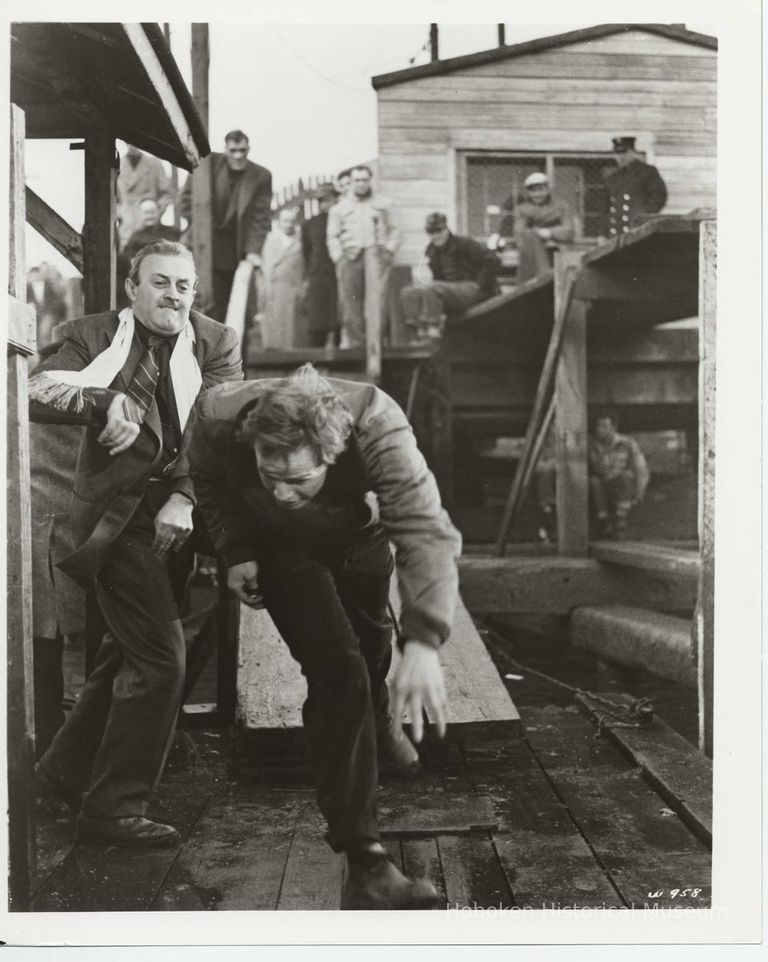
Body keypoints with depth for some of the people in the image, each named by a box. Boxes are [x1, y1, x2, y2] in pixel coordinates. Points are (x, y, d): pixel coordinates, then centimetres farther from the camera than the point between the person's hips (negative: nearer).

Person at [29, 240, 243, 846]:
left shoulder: (217, 345, 7)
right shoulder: (94, 336, 2)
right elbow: (38, 393, -11)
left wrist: (184, 498, -18)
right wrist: (109, 401, -26)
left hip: (175, 517, 5)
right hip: (118, 515, -5)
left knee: (127, 653, 17)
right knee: (160, 658, -10)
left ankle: (67, 770, 37)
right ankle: (115, 808, 5)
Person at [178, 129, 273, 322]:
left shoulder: (261, 176, -1)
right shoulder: (209, 163, 0)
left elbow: (260, 216, -4)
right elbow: (187, 198, 5)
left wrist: (253, 250, -13)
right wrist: (196, 226, -5)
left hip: (236, 253, 1)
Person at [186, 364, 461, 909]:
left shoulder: (377, 427, -43)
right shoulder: (220, 421, -36)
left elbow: (427, 531, -51)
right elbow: (211, 483, -10)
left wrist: (423, 640, -61)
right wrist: (236, 552, -20)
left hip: (359, 538, 2)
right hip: (279, 548, -1)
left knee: (371, 639, 24)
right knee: (337, 671, -17)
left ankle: (378, 717, 64)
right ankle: (363, 858, -12)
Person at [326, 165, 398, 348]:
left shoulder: (382, 204, 17)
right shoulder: (339, 207, 15)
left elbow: (392, 230, 18)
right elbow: (333, 236, 12)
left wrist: (389, 249, 2)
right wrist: (338, 258, 0)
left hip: (376, 252, 0)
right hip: (350, 256, 1)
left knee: (376, 295, -16)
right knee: (350, 302, -4)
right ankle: (353, 341, 0)